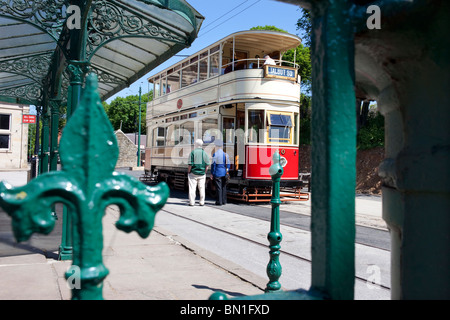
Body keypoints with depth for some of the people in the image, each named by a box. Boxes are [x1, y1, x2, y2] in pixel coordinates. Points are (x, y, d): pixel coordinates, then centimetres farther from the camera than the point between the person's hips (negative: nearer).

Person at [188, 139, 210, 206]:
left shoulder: (192, 152, -7)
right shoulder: (204, 153, 2)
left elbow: (190, 164, -10)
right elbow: (207, 165, 0)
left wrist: (188, 172, 1)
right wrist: (204, 172, 9)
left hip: (193, 173, -3)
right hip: (202, 174, 3)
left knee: (192, 188, 2)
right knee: (201, 188, 9)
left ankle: (191, 202, 2)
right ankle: (202, 202, 11)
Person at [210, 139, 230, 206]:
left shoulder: (215, 154, -9)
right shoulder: (225, 154, 8)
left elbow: (213, 164, -10)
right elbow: (228, 164, 11)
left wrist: (212, 173, -4)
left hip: (217, 173, -5)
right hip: (224, 173, 5)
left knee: (218, 187, -2)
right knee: (224, 187, 11)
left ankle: (219, 201, -1)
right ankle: (224, 201, 16)